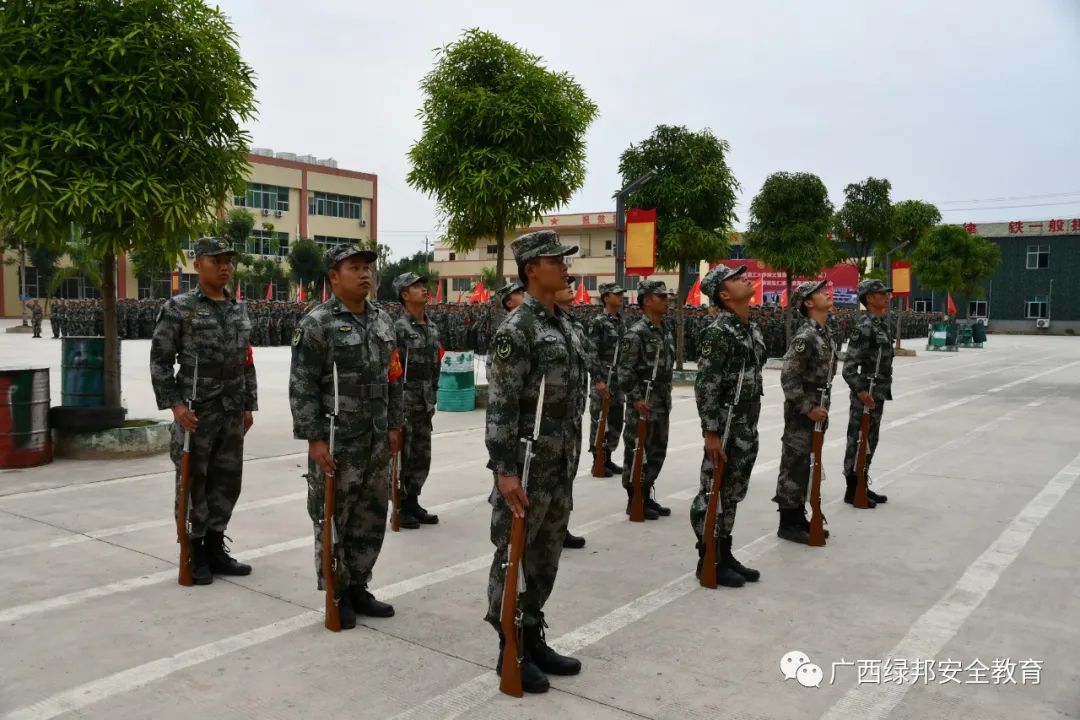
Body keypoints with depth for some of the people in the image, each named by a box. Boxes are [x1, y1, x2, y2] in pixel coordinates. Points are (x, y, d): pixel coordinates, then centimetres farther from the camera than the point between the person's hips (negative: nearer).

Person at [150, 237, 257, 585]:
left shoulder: (239, 310, 12)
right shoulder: (178, 308, -5)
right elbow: (160, 361, -7)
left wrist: (249, 405, 12)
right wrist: (174, 404, -16)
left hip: (232, 413, 6)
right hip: (196, 411, -6)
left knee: (227, 482, 11)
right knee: (193, 484, 3)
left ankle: (215, 548, 23)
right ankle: (193, 554, 14)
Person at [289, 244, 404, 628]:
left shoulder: (382, 320, 11)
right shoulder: (316, 324, -10)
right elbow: (302, 387, -13)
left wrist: (394, 425, 12)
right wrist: (314, 439, -17)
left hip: (377, 441, 7)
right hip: (337, 441, -6)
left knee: (371, 518, 13)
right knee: (333, 520, 4)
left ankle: (358, 587, 27)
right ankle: (337, 595, 17)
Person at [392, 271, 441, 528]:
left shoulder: (432, 328, 12)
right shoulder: (398, 327, -12)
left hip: (424, 405, 7)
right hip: (404, 403, -7)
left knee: (422, 457, 12)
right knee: (403, 457, 1)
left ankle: (412, 503, 24)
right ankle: (400, 507, 12)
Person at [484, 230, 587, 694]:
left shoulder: (563, 324, 12)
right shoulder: (516, 329, -15)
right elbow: (501, 406, -19)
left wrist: (570, 457, 19)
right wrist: (504, 470, -23)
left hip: (561, 464, 9)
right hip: (527, 463, -9)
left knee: (546, 558, 16)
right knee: (513, 559, 4)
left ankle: (533, 640, 29)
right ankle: (510, 652, 16)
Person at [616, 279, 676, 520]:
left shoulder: (665, 331, 11)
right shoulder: (636, 333, -14)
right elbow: (625, 371, -17)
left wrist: (666, 399, 17)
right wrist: (636, 399, -20)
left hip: (662, 403, 9)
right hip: (642, 403, -9)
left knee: (657, 452, 14)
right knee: (637, 453, 1)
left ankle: (646, 496, 26)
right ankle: (634, 501, 11)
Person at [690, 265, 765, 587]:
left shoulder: (751, 328, 11)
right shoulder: (718, 331, -16)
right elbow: (705, 385, -19)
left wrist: (751, 426, 19)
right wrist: (710, 433, -21)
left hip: (747, 428, 9)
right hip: (726, 427, -9)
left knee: (732, 492, 16)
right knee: (714, 493, 1)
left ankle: (724, 554, 27)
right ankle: (708, 560, 11)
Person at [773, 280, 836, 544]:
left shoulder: (825, 332, 11)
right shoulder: (805, 336, -18)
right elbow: (788, 378, -21)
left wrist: (822, 406, 16)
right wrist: (807, 408, -19)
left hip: (816, 408, 9)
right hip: (801, 412, -9)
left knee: (806, 465, 15)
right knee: (794, 465, -1)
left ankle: (799, 517, 25)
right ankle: (788, 524, 7)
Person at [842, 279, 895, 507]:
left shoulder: (884, 324, 12)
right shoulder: (864, 326, -17)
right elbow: (849, 366, -21)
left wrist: (883, 390, 20)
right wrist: (860, 391, -29)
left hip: (879, 393, 9)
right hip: (865, 394, -9)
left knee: (870, 442, 16)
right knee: (857, 442, -1)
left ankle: (863, 486, 27)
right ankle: (852, 491, 8)